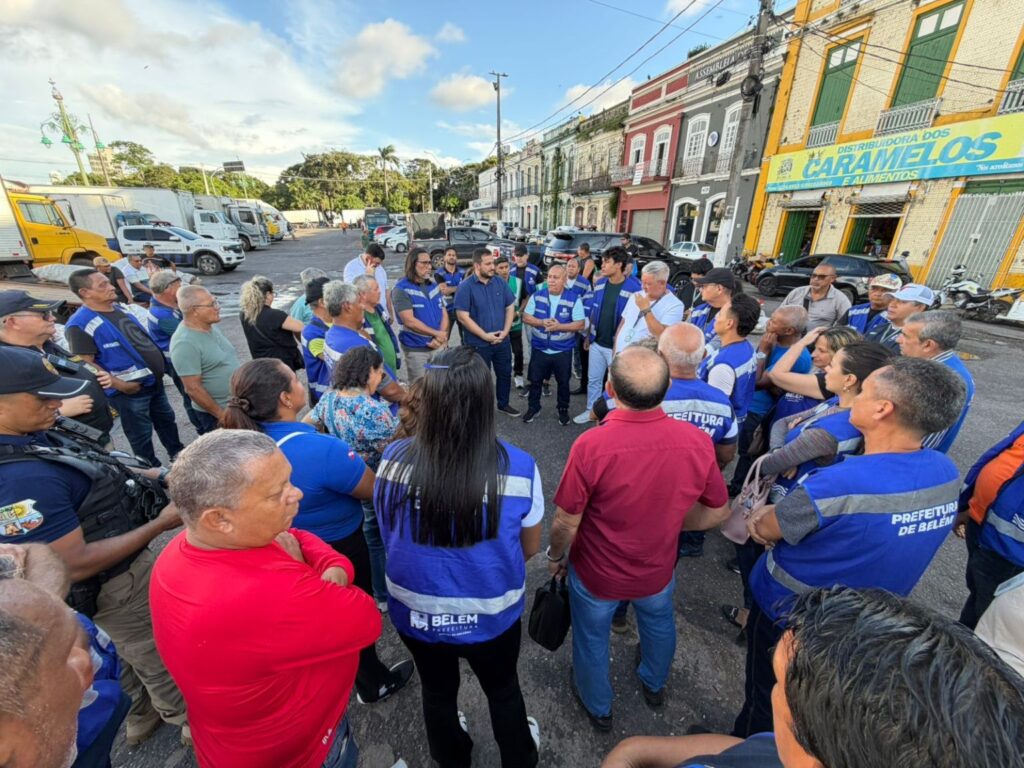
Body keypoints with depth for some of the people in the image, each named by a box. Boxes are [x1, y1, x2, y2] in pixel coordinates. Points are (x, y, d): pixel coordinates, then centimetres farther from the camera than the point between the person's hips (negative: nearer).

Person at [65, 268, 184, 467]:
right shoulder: (80, 324, -18)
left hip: (154, 381, 8)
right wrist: (120, 385, -24)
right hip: (129, 391, -8)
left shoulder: (119, 309, 7)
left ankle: (178, 455, 43)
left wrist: (158, 362, 12)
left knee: (166, 420, 23)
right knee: (141, 434, 9)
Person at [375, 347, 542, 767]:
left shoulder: (394, 459, -24)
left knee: (437, 691, 33)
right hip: (490, 617, -1)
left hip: (416, 611, 2)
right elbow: (529, 548, -10)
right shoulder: (519, 468, -28)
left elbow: (389, 535, -4)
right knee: (503, 690, 31)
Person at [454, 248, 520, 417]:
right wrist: (485, 336, -18)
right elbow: (463, 317, -17)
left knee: (505, 374, 17)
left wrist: (505, 332, -8)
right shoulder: (465, 287, -12)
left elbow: (510, 308, 6)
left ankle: (503, 404, 38)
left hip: (502, 341, 5)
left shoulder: (500, 283, 2)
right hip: (478, 344, -5)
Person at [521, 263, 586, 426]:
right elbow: (526, 317, -1)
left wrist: (559, 326, -24)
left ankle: (563, 410, 34)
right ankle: (533, 407, 33)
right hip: (539, 349, 2)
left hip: (563, 351, -1)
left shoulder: (574, 298, -9)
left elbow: (580, 324, -11)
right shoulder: (537, 295, -2)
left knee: (563, 382, 14)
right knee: (535, 380, 13)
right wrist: (542, 323, -19)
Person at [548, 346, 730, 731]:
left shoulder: (591, 446, -36)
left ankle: (598, 707, 56)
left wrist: (555, 556, -2)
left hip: (597, 573, -3)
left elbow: (566, 523, -23)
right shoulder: (698, 442, -24)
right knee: (658, 623, 35)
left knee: (592, 638, 28)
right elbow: (718, 512, -8)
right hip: (658, 570, 3)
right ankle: (654, 684, 65)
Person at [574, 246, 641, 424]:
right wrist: (588, 336, 12)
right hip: (597, 343, 5)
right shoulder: (600, 283, 1)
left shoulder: (634, 288, -17)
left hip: (618, 346, -5)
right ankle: (591, 410, 35)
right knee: (593, 379, 17)